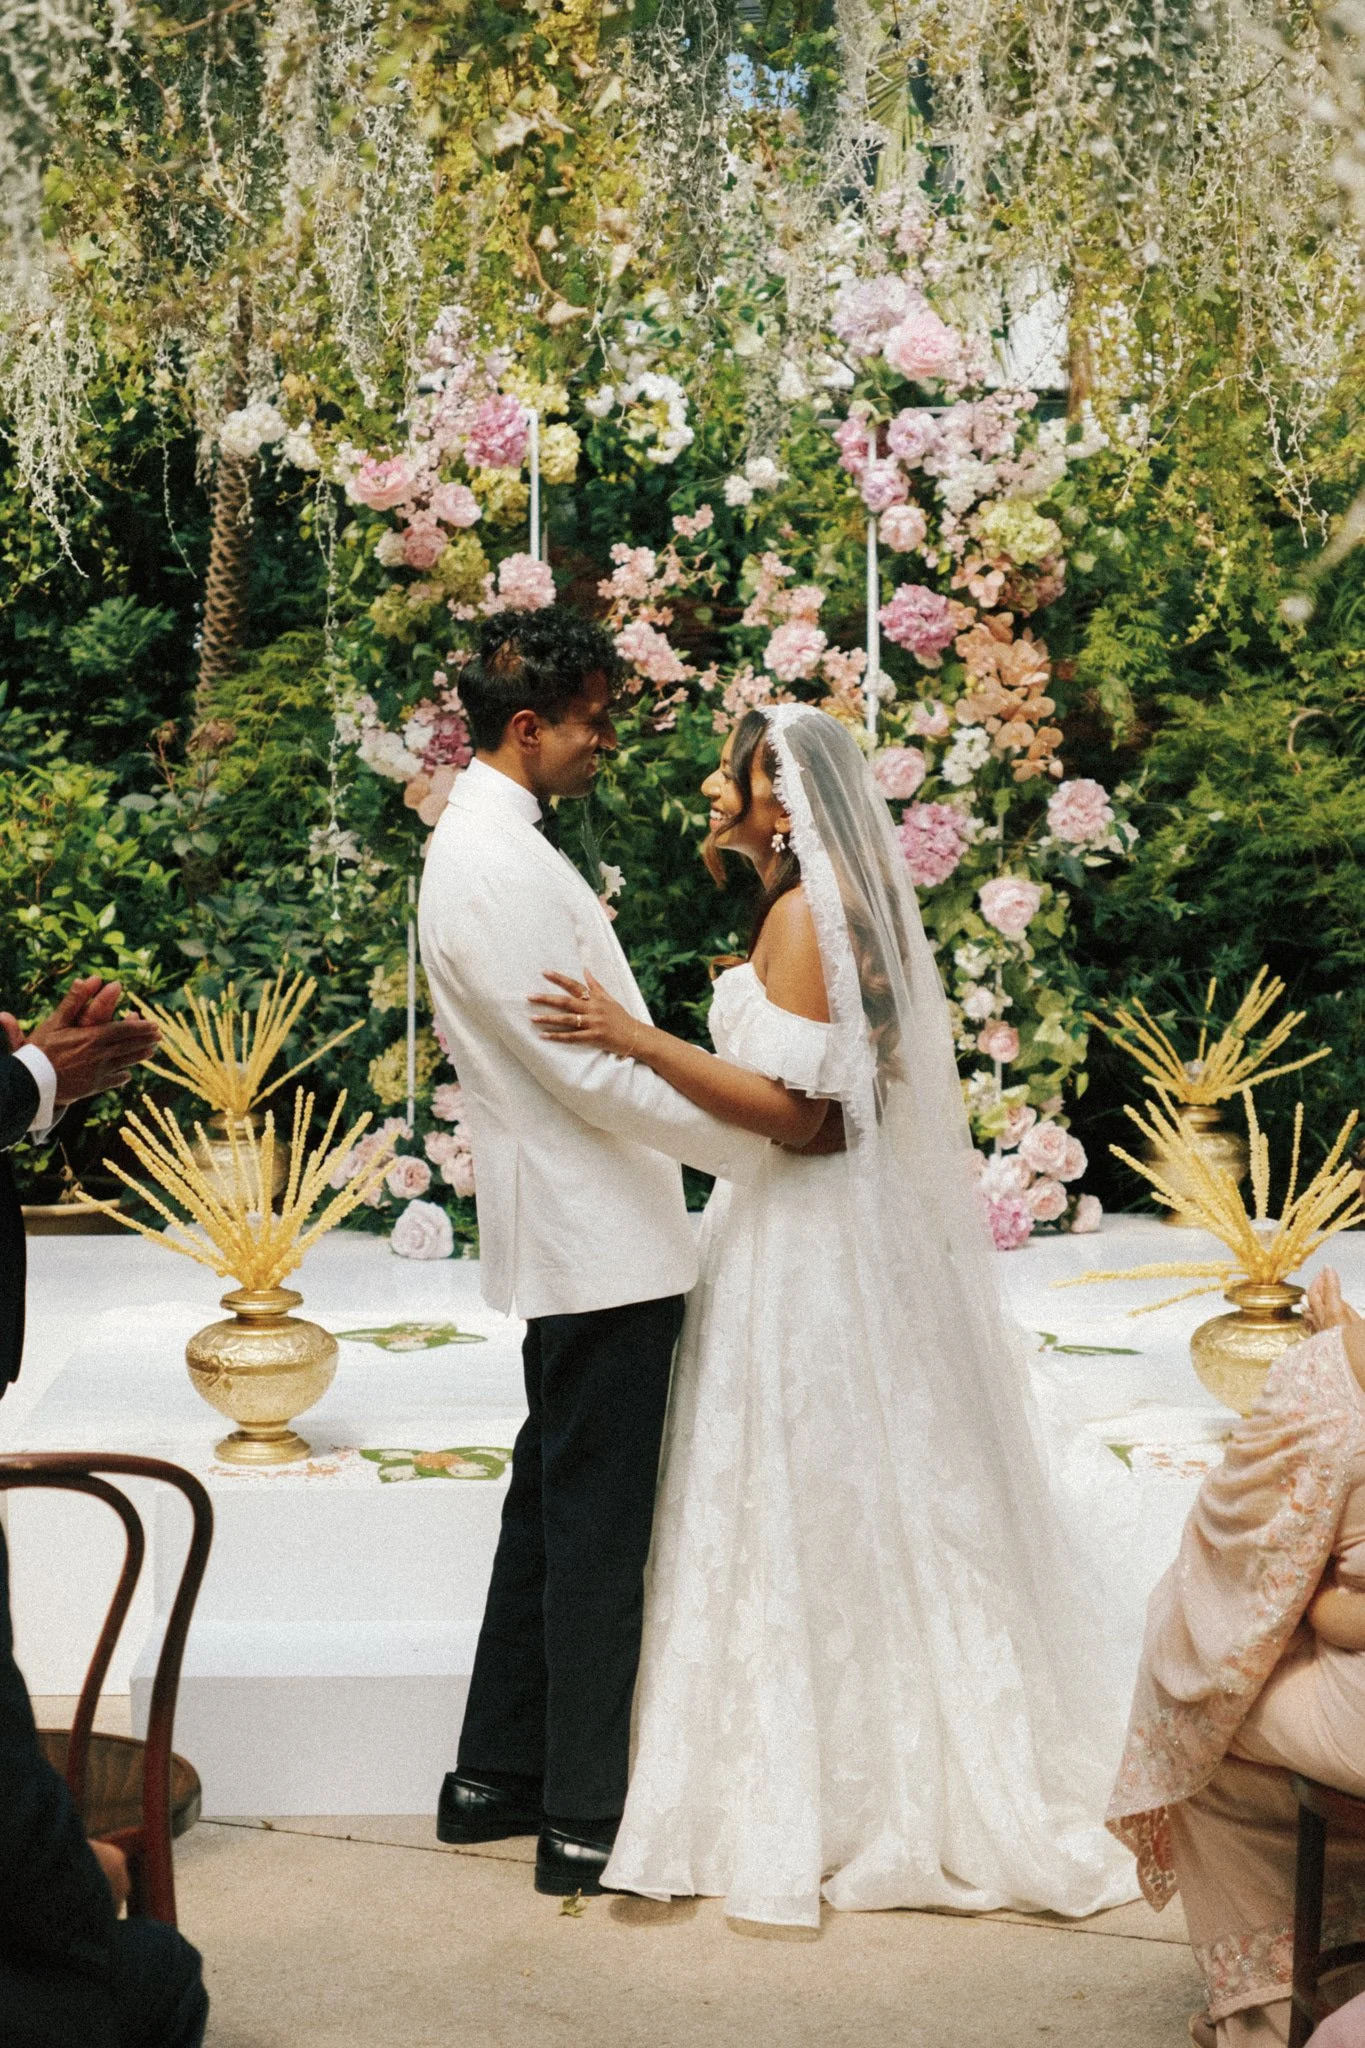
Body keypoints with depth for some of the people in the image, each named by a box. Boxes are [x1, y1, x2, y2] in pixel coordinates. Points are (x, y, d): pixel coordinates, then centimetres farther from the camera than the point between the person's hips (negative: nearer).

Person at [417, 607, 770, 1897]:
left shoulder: (488, 845, 14)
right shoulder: (501, 868, -19)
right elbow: (591, 1071, -22)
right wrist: (759, 1143, -15)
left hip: (573, 1239, 11)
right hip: (598, 1244, -11)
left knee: (553, 1504, 17)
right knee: (599, 1526, -2)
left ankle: (496, 1777, 28)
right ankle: (585, 1822, 9)